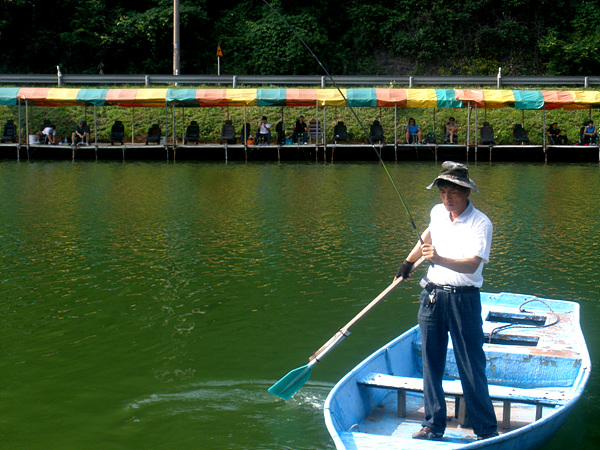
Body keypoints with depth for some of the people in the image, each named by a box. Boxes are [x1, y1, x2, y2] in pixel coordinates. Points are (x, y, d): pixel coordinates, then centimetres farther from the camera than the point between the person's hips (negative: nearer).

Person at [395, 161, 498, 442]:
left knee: (472, 368, -2)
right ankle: (434, 426, 21)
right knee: (431, 364, 9)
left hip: (463, 299, -5)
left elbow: (472, 264, -27)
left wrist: (439, 259, -42)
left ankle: (487, 430, 12)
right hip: (432, 296, 6)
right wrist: (409, 261, 40)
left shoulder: (480, 223, -13)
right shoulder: (437, 213, 7)